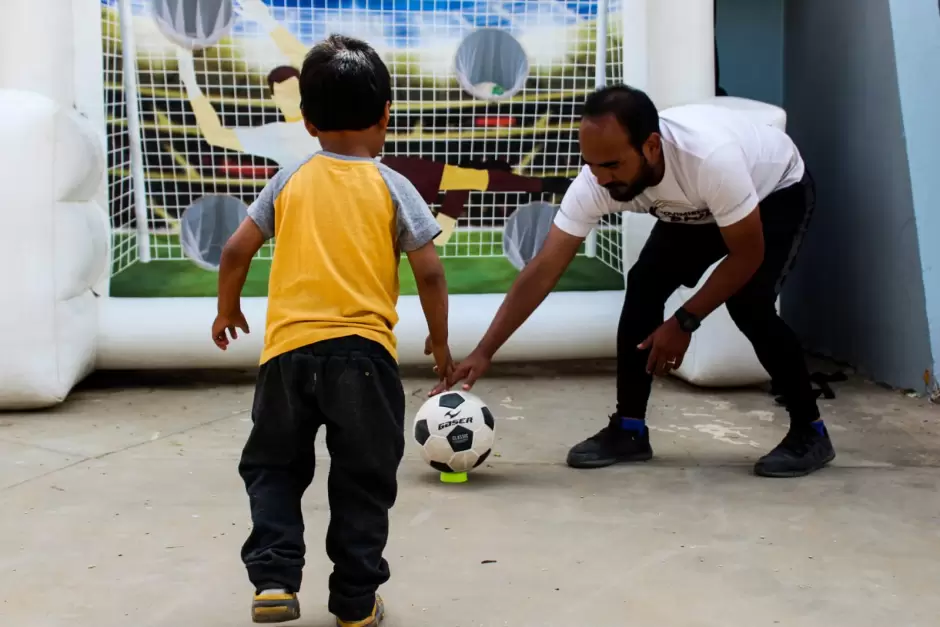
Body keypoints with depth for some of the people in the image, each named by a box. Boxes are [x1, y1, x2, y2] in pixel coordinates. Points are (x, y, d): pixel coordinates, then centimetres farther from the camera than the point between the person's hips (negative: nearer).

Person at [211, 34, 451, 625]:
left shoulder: (290, 180, 9)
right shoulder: (392, 186, 3)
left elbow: (236, 252, 9)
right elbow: (429, 271, -1)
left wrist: (228, 310, 27)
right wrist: (440, 341, 13)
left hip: (288, 348, 2)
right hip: (362, 350, -1)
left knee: (274, 466, 18)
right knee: (362, 480, 10)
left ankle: (274, 578, 4)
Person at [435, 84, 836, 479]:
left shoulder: (710, 157, -45)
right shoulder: (596, 182, -29)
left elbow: (748, 255, -30)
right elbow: (543, 271, -27)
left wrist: (684, 322, -26)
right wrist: (484, 352, -32)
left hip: (777, 192, -5)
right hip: (696, 209, 5)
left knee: (748, 301, -24)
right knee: (643, 285, -11)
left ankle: (810, 432, -5)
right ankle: (629, 430, 2)